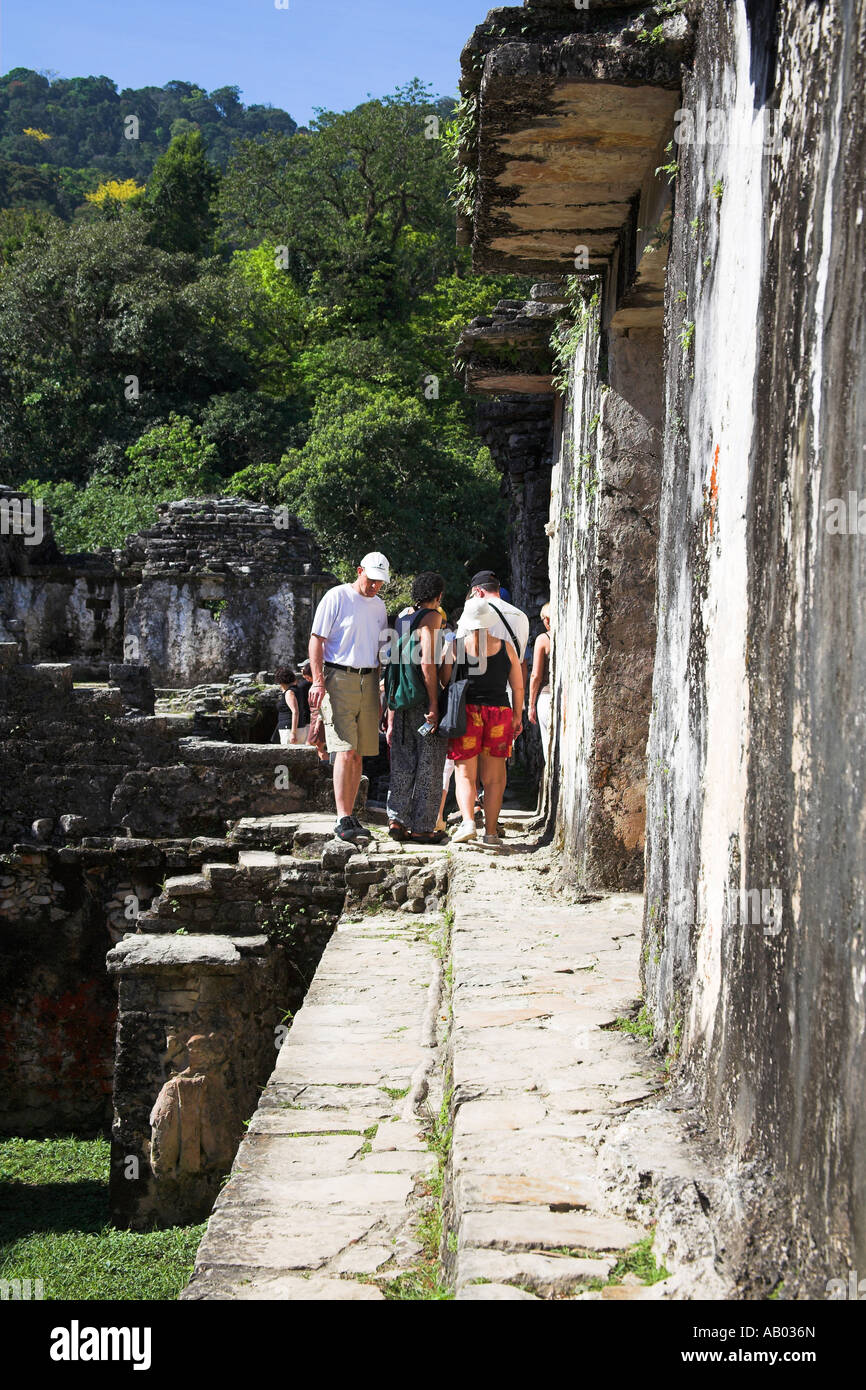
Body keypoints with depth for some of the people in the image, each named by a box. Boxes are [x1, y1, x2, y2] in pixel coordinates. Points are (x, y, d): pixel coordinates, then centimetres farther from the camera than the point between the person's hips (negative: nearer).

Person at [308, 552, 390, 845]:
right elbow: (317, 640, -5)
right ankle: (343, 820, -18)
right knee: (345, 751, -15)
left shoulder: (378, 605, 16)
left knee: (359, 754, 6)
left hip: (369, 681, 6)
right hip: (339, 678, -6)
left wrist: (382, 687, 17)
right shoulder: (337, 597, -3)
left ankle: (349, 815, 12)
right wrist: (318, 681, -15)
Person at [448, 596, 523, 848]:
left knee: (465, 774, 5)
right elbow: (518, 687, 6)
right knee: (493, 778, 8)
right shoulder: (506, 647, 2)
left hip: (466, 712, -1)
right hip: (499, 712, 1)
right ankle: (491, 832, 9)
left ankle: (468, 821, -15)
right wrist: (518, 716, 16)